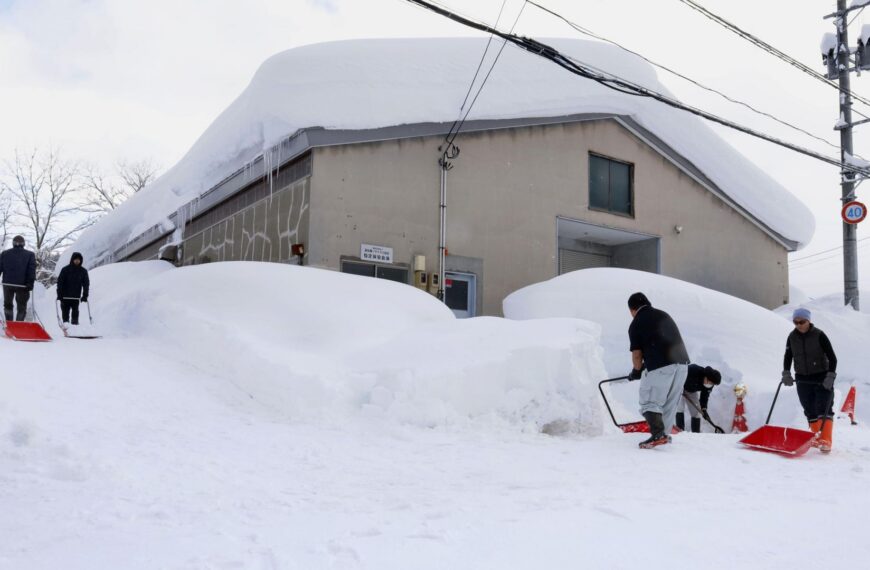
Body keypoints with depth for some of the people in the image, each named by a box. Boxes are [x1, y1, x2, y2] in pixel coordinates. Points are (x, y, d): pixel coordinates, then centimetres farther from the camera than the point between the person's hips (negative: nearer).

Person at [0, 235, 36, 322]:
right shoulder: (30, 255, -1)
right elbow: (32, 271, -8)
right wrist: (30, 283, -10)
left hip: (7, 283, 2)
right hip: (22, 285, -2)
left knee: (7, 305, 19)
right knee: (21, 308, 5)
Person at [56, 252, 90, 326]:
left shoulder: (83, 271, 3)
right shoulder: (65, 270, -2)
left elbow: (86, 284, 4)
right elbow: (60, 282, -4)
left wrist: (85, 296, -3)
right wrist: (59, 294, -11)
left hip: (76, 297, 1)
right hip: (65, 297, -1)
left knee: (75, 311, -1)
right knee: (65, 312, 5)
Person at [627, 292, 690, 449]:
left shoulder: (636, 324, 1)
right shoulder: (664, 315, 20)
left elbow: (637, 354, 2)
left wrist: (636, 371, 21)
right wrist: (647, 363, 33)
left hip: (661, 367, -7)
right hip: (682, 363, 7)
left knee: (650, 402, 1)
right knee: (670, 403, 18)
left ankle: (658, 434, -14)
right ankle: (664, 434, 23)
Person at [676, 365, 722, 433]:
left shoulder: (709, 384, -20)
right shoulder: (694, 370, -41)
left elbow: (705, 396, -8)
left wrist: (704, 409, -16)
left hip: (692, 391, 6)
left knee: (696, 412, 2)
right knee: (680, 408, -19)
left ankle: (696, 434, 11)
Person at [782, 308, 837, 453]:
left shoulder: (819, 336, -12)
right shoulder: (792, 337, 0)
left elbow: (832, 358, -10)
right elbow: (788, 357, 12)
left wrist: (830, 376, -18)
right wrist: (786, 373, -1)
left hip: (822, 379, -4)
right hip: (803, 380, 4)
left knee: (823, 410, -10)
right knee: (810, 412, 7)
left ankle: (826, 441, -12)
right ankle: (817, 438, 17)